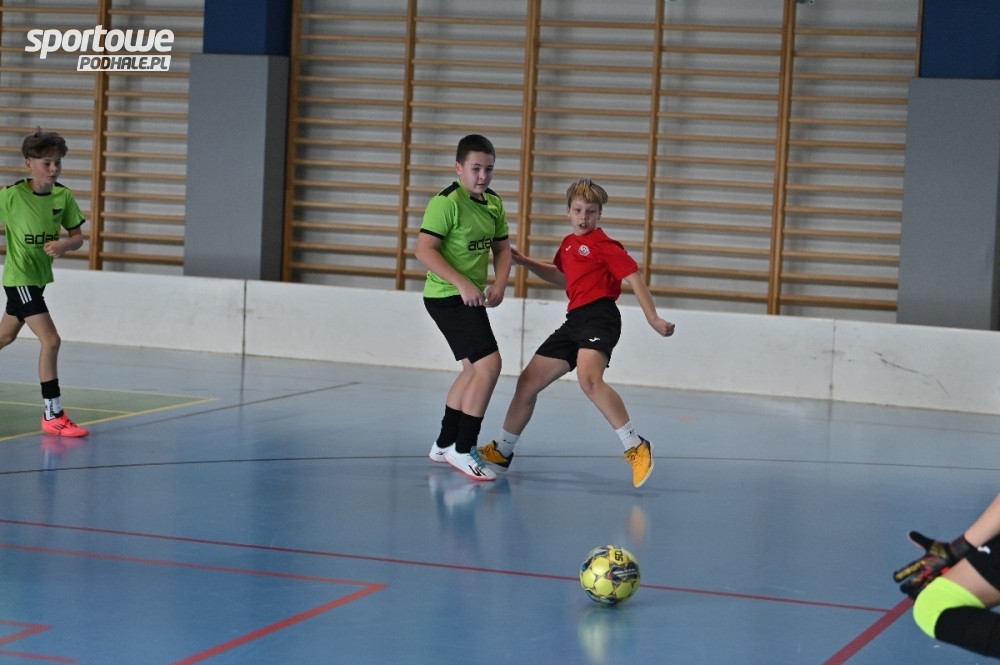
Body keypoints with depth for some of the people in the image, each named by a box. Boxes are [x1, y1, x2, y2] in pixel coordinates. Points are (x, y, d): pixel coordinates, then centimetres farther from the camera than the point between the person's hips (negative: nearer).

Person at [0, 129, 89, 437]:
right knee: (50, 340, -17)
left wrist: (64, 244, -20)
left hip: (39, 277, 7)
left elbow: (78, 237, 1)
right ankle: (53, 415, -12)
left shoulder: (64, 196, -4)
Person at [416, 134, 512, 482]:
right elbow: (424, 250, -22)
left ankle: (444, 444, 32)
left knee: (474, 369, 19)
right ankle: (462, 450, -10)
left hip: (471, 298, 9)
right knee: (489, 364, -17)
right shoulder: (447, 202, -17)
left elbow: (502, 248, 16)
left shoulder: (494, 204, 8)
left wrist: (500, 285, -2)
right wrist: (462, 283, -27)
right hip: (447, 297, -9)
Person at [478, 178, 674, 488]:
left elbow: (634, 277, -11)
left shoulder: (603, 244, -5)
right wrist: (525, 262, 31)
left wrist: (653, 318, -19)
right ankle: (502, 451, 28)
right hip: (575, 320, 9)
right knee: (527, 383, 12)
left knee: (588, 379, -35)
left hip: (599, 316, -9)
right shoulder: (569, 244, 19)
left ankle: (636, 447, -31)